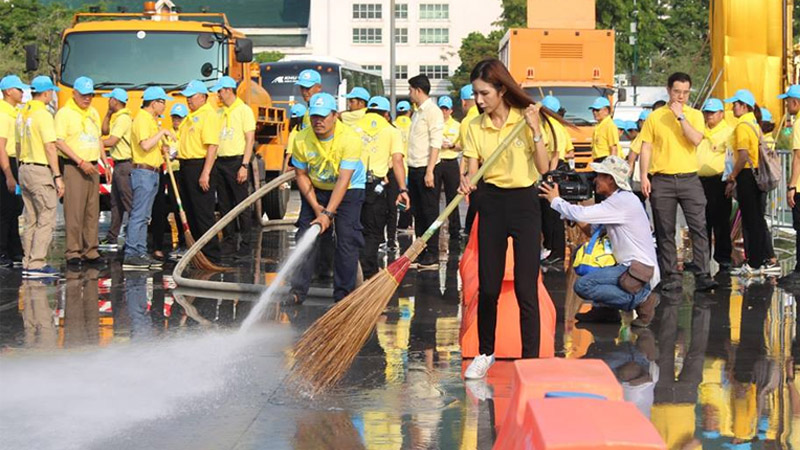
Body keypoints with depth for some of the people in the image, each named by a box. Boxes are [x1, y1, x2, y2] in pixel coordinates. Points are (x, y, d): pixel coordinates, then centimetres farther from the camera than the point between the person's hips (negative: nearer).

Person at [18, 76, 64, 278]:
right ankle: (37, 264, -11)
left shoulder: (23, 114, 12)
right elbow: (50, 147, -17)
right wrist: (58, 176, -15)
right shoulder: (43, 115, -14)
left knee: (31, 220, 12)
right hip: (41, 170, -9)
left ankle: (28, 263, 13)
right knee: (47, 218, -6)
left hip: (24, 169, 9)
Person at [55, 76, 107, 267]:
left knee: (92, 211, 8)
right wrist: (81, 162, -16)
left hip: (92, 167, 7)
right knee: (74, 212, -8)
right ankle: (73, 252, -5)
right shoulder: (64, 113, -6)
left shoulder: (93, 113, 16)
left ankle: (90, 250, 13)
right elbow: (59, 142, -13)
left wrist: (105, 162, 18)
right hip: (73, 167, -7)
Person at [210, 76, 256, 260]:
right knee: (225, 205, 8)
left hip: (237, 161, -7)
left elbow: (250, 139, -10)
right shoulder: (220, 113, 15)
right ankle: (228, 244, 13)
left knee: (242, 205, -4)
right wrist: (213, 164, 7)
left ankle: (245, 245, 0)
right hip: (220, 162, 7)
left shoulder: (244, 110, -4)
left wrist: (244, 166, -17)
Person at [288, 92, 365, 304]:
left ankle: (344, 293, -2)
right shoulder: (302, 139, -18)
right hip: (315, 190, 3)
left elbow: (344, 180, -31)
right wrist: (316, 207, -14)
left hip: (349, 190, -3)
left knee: (347, 240, -11)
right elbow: (301, 175, -6)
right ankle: (298, 290, -1)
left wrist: (328, 213, -36)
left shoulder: (350, 138, -28)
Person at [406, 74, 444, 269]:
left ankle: (432, 255, 0)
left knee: (430, 211, -4)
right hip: (414, 168, 9)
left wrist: (429, 171, -22)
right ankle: (421, 252, 17)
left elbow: (435, 143, -17)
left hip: (426, 168, -9)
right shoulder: (417, 113, 17)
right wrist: (412, 170, 12)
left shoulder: (433, 111, -11)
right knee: (418, 212, 11)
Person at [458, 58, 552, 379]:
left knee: (526, 287, -4)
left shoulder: (526, 118, -4)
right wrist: (467, 183, -22)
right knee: (488, 286, 4)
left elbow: (543, 168, -8)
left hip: (524, 202, -2)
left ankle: (531, 359, 3)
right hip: (491, 205, 3)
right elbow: (473, 170, 0)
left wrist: (536, 130, -18)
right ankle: (485, 353, 21)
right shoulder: (475, 127, 3)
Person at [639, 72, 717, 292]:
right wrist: (644, 177, -4)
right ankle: (671, 276, 10)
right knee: (665, 232, 3)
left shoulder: (694, 115, 6)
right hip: (662, 180, 0)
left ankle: (702, 275, -10)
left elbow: (696, 139, -11)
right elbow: (646, 148, 5)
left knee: (699, 227, -9)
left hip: (689, 178, 0)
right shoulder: (655, 117, 5)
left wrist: (680, 116, -13)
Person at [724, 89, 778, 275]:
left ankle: (754, 264, 2)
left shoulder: (742, 126, -13)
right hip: (759, 174, 9)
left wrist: (732, 176, -10)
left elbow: (744, 156, -21)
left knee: (750, 221, -3)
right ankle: (768, 261, 15)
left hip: (747, 175, -9)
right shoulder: (755, 124, 15)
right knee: (759, 220, 13)